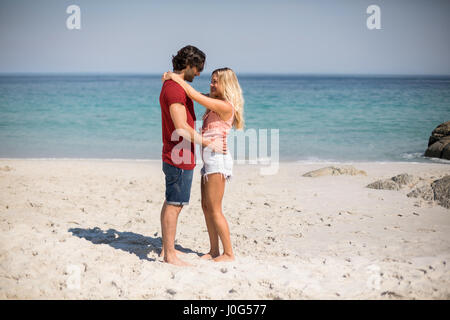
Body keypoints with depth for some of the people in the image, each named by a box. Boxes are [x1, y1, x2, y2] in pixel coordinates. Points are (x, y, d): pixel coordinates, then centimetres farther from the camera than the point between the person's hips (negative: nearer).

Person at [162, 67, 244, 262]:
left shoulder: (226, 106, -14)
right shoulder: (215, 104, 13)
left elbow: (195, 96, -18)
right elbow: (195, 96, 17)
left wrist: (177, 78, -8)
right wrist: (175, 78, 2)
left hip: (218, 159, -9)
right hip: (210, 160, 9)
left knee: (214, 210, -4)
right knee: (206, 207, 12)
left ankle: (229, 253, 4)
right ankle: (214, 251, 19)